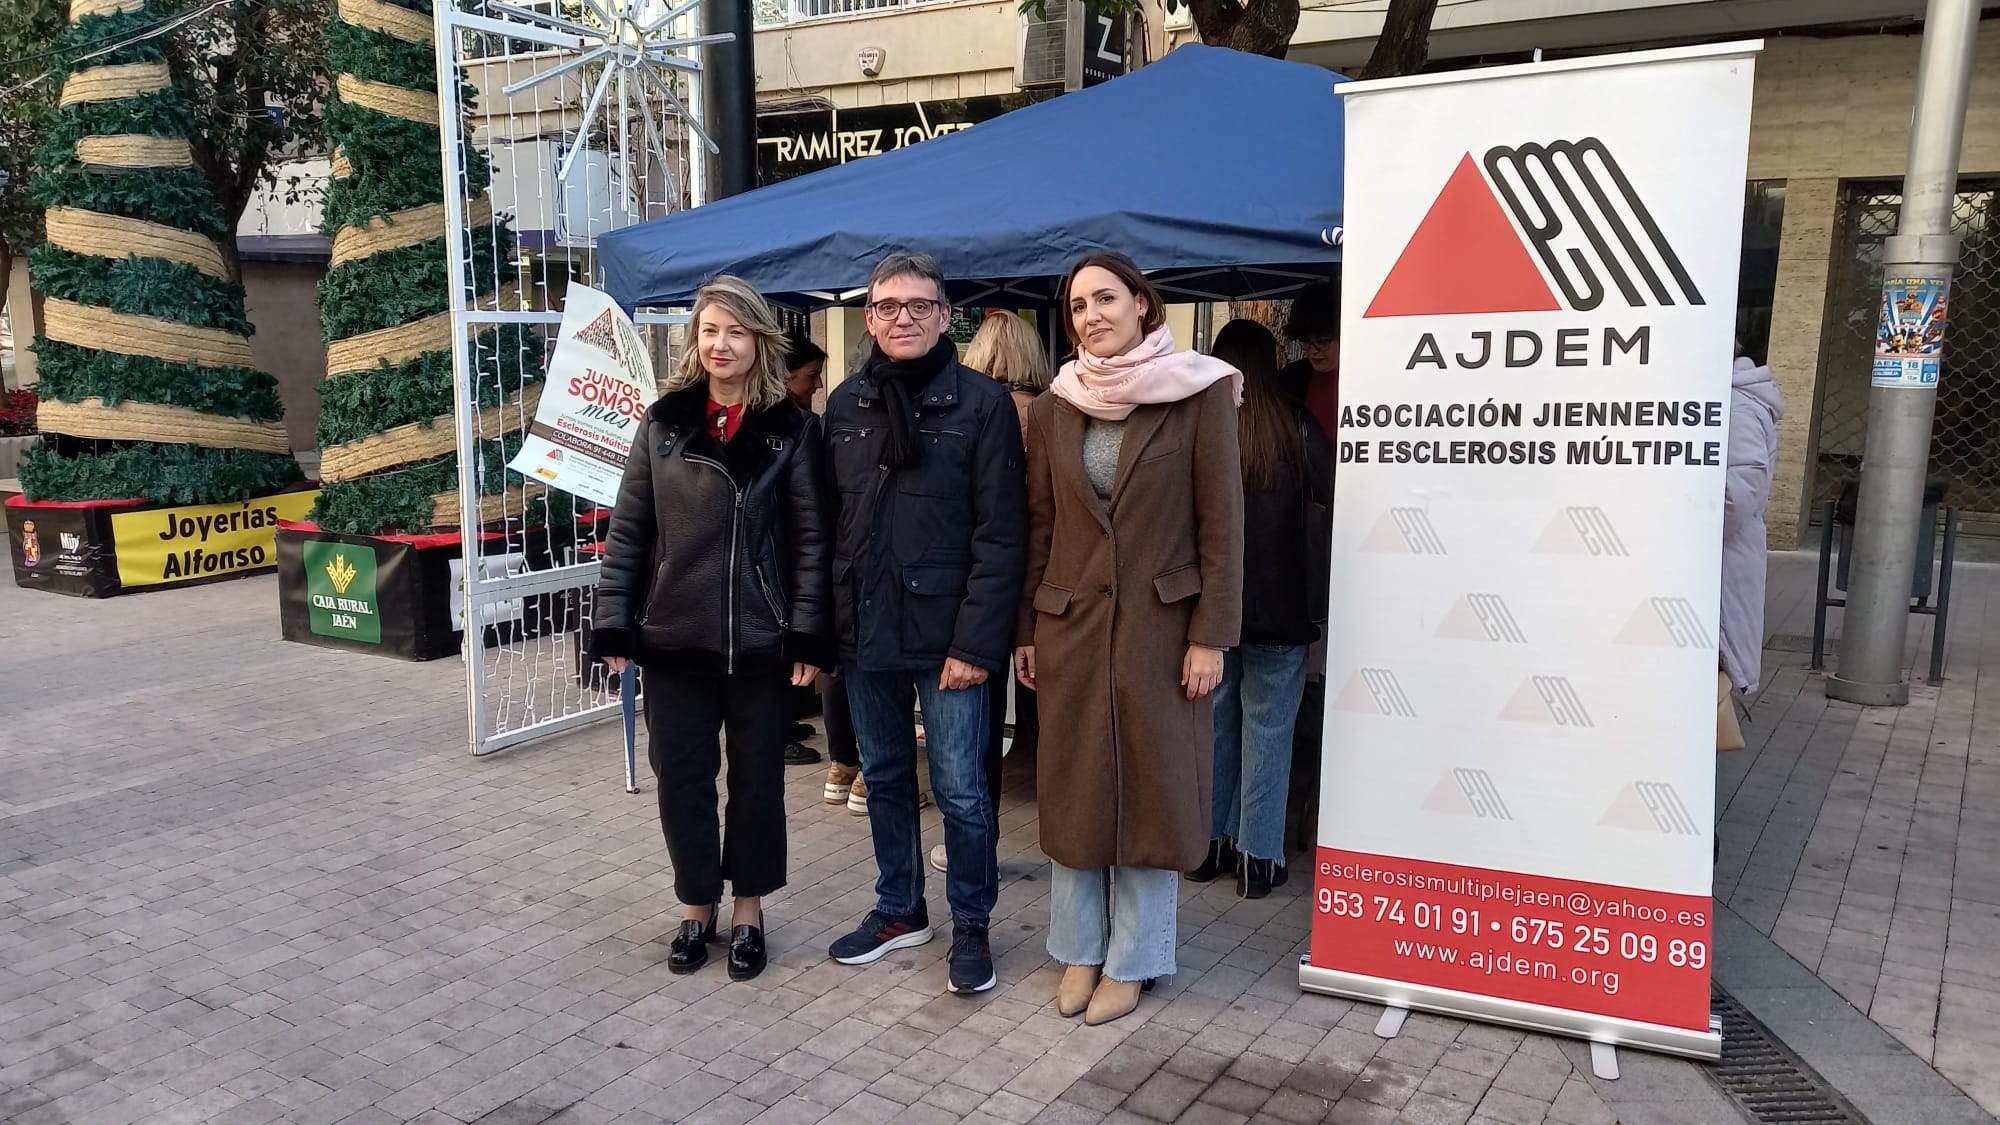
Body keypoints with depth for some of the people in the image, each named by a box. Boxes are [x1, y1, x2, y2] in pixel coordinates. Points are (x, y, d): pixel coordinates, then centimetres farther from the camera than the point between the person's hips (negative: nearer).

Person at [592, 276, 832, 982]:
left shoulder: (792, 429, -2)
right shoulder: (663, 423, 3)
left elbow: (812, 538, -3)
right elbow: (628, 530, 4)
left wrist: (808, 635, -9)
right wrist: (614, 625, -1)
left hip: (760, 639, -2)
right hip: (673, 636, 2)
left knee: (756, 780, 10)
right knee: (681, 779, 9)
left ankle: (748, 912, 27)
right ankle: (698, 908, 28)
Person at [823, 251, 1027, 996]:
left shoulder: (983, 404, -6)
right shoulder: (845, 406, 7)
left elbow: (1000, 536, -10)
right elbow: (829, 525, 8)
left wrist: (976, 642, -15)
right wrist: (824, 627, 4)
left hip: (945, 635, -4)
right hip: (863, 631, 5)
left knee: (959, 791, 2)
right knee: (884, 777, 16)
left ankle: (971, 926, 22)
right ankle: (899, 909, 34)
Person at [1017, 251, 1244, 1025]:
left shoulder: (1200, 395, -5)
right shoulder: (1053, 410, 5)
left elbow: (1221, 523, -6)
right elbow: (1039, 526, 8)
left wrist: (1210, 635, -10)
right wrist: (1025, 632, 6)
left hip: (1162, 625, -3)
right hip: (1071, 624, 3)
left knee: (1151, 791, 6)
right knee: (1074, 790, 11)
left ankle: (1130, 961, 21)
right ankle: (1078, 951, 26)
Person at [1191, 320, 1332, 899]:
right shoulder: (1295, 426, -9)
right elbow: (1331, 495, 1)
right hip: (1278, 602, -2)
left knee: (1212, 719, 15)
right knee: (1267, 726, 7)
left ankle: (1208, 844, 24)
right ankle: (1258, 856, 11)